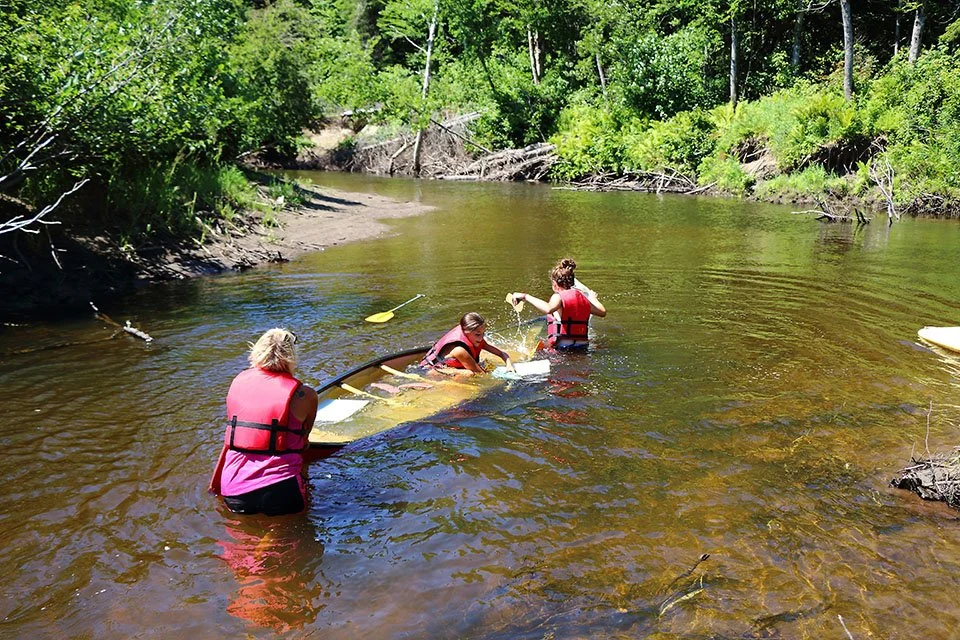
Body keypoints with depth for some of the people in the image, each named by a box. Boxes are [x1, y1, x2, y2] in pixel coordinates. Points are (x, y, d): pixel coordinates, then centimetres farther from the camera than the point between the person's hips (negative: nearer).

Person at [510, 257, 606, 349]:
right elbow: (603, 312, 22)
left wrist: (526, 296, -22)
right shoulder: (583, 298, 12)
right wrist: (593, 298, 42)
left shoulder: (559, 297, -7)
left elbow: (548, 309, -30)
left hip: (561, 348, -7)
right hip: (582, 348, 7)